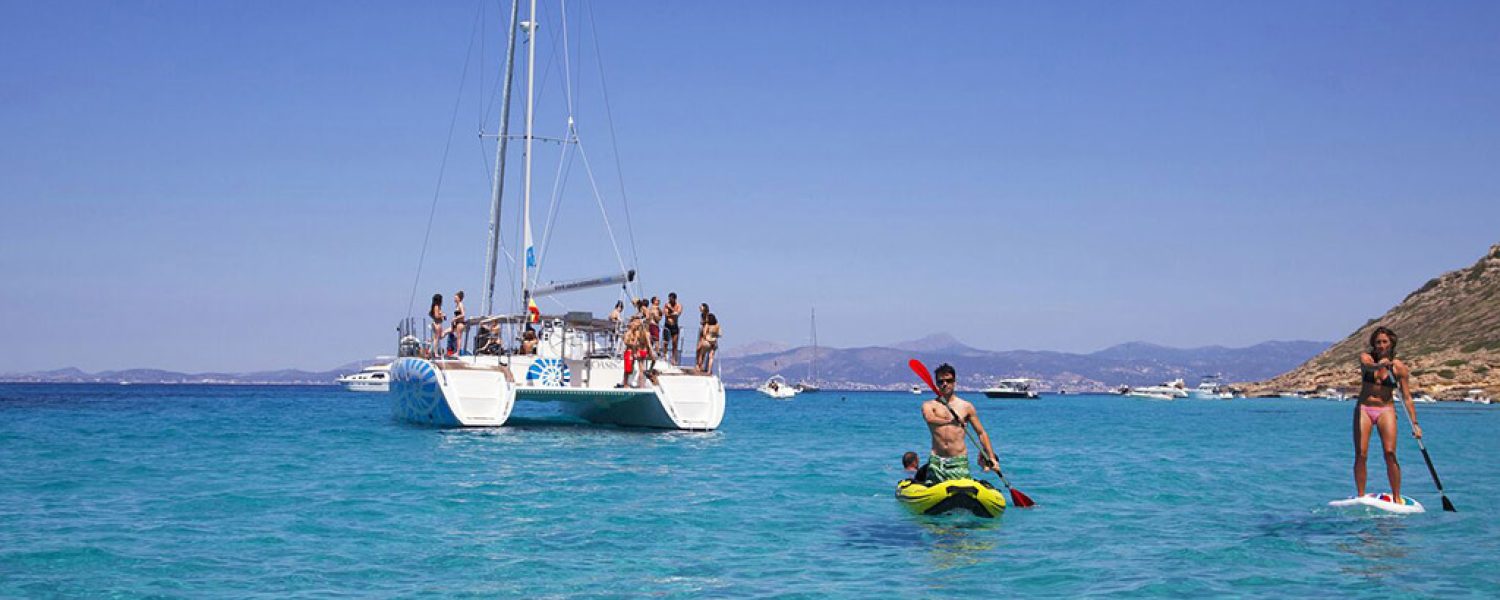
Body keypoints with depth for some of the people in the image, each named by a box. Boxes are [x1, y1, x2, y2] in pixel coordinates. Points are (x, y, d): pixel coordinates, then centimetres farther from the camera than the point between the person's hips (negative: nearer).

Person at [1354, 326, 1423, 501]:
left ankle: (1397, 498, -8)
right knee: (1361, 454, -5)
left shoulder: (1399, 367, -3)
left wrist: (1414, 423, -12)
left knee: (1390, 454, -12)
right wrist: (1378, 365, -52)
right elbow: (1367, 365, -28)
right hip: (1364, 409, 1)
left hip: (1386, 411, -1)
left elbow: (1407, 398, -4)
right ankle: (1360, 497, 0)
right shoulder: (1366, 357, -2)